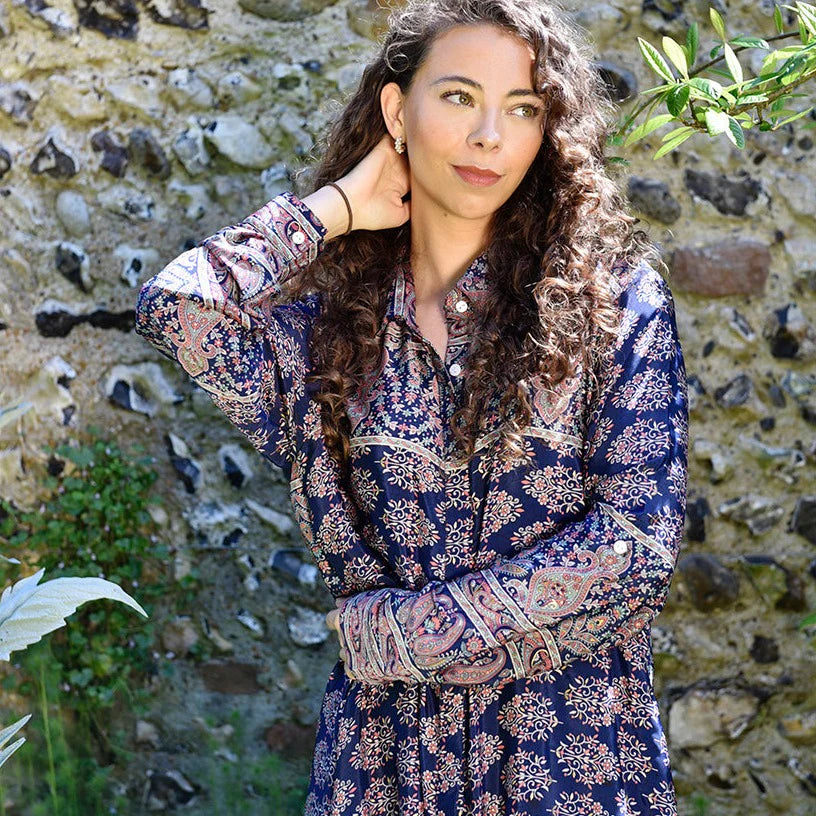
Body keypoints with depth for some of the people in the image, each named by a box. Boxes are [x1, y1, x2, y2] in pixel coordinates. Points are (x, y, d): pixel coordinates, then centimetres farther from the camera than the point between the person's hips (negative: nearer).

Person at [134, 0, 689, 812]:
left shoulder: (613, 295, -6)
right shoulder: (325, 315, 0)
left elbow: (635, 544, -13)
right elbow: (173, 309, -19)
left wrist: (398, 629, -11)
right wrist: (334, 207, -6)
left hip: (571, 745, -2)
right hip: (382, 746, 2)